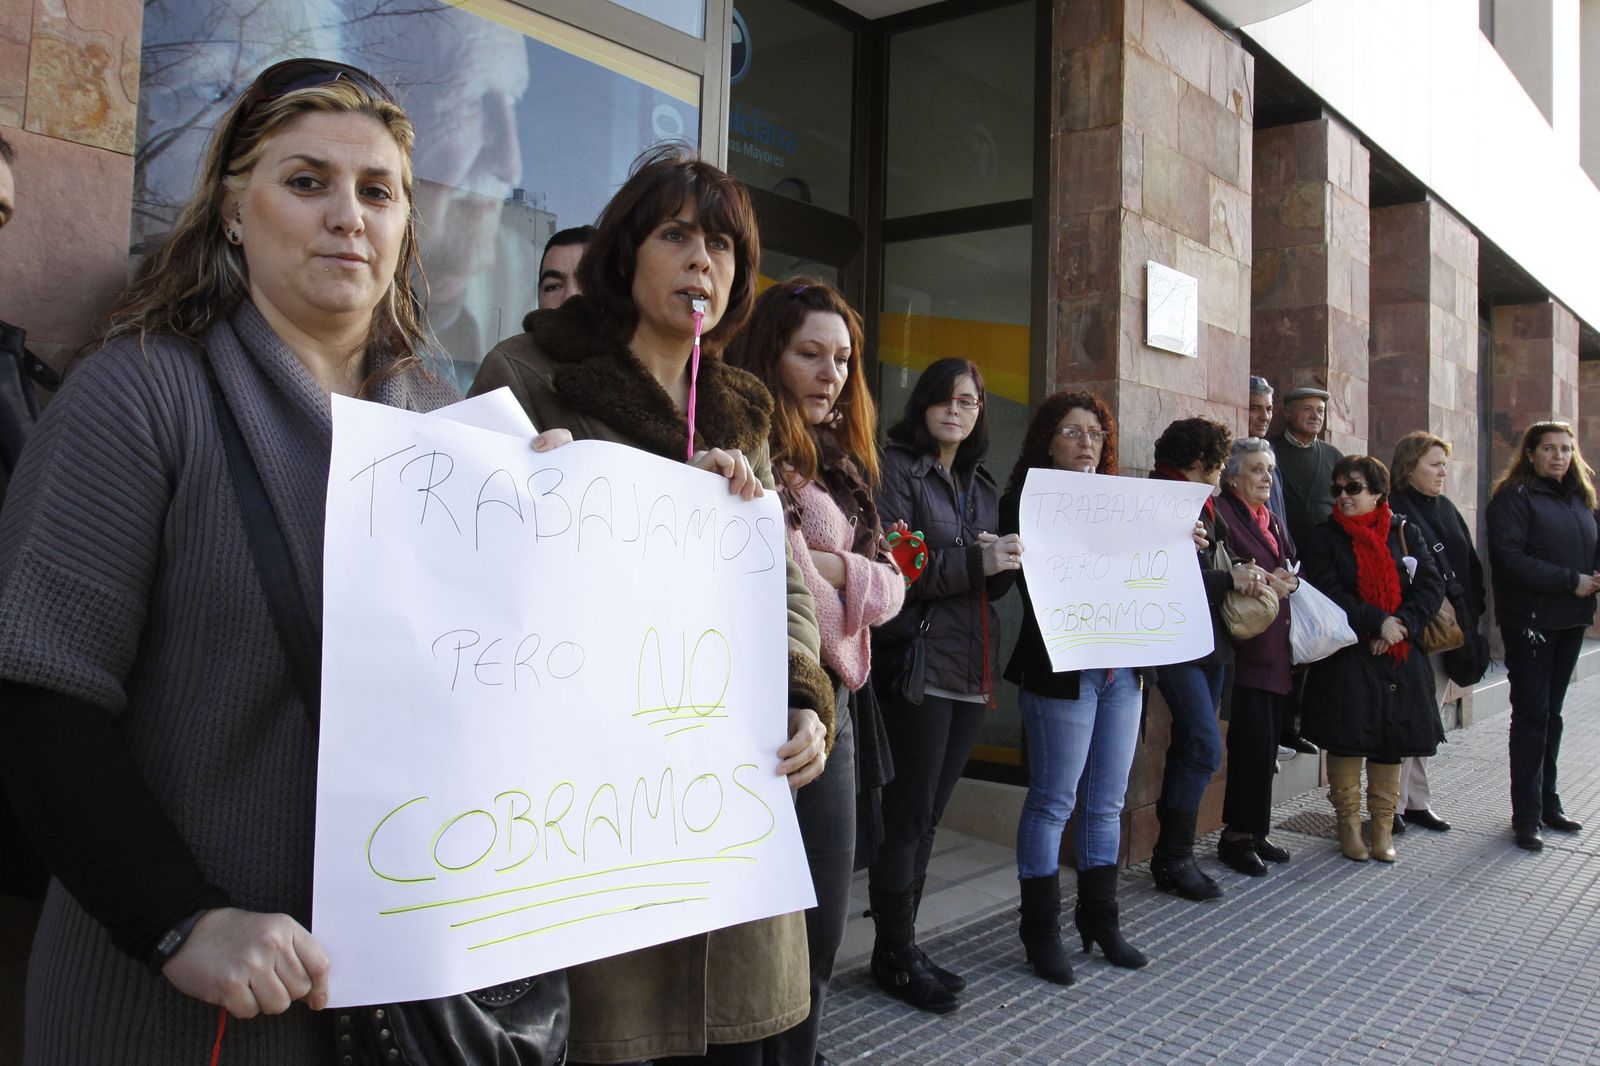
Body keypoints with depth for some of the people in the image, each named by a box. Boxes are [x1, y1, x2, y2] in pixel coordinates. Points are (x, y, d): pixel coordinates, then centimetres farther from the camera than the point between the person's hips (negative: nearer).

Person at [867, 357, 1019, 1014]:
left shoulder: (980, 486, 19)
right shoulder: (897, 469, -4)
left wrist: (1008, 563, -2)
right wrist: (974, 561, -20)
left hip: (970, 668, 7)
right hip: (917, 660, -7)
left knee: (927, 813, 12)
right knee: (910, 812, -1)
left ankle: (901, 945, 23)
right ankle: (895, 954, 12)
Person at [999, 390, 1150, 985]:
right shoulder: (1027, 503, -3)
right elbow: (1033, 586, -15)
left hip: (1122, 669, 6)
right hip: (1061, 669, -6)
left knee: (1106, 804, 14)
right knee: (1053, 803, 1)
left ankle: (1099, 919, 27)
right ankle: (1040, 930, 13)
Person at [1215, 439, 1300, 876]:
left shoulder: (1273, 520, 21)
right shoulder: (1222, 513, -6)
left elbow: (1291, 572, 21)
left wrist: (1288, 581, 0)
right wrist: (1263, 582, -17)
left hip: (1276, 647, 8)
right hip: (1246, 645, -8)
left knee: (1266, 742, 11)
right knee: (1253, 740, -9)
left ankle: (1255, 831, 20)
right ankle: (1237, 836, 2)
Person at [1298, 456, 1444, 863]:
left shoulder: (1405, 533, 7)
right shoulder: (1323, 538, -1)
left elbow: (1431, 585, 0)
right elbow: (1328, 594, -11)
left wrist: (1402, 624, -15)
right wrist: (1378, 622, -19)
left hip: (1399, 656, 3)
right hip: (1346, 657, -2)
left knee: (1392, 738, 7)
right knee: (1346, 738, -1)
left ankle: (1383, 824, 19)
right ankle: (1349, 822, 15)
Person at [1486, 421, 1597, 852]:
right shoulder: (1513, 496, -9)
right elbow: (1508, 559, -19)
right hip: (1530, 621, -7)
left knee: (1552, 713, 14)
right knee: (1532, 715, -4)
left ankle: (1548, 803, 24)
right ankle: (1526, 817, 2)